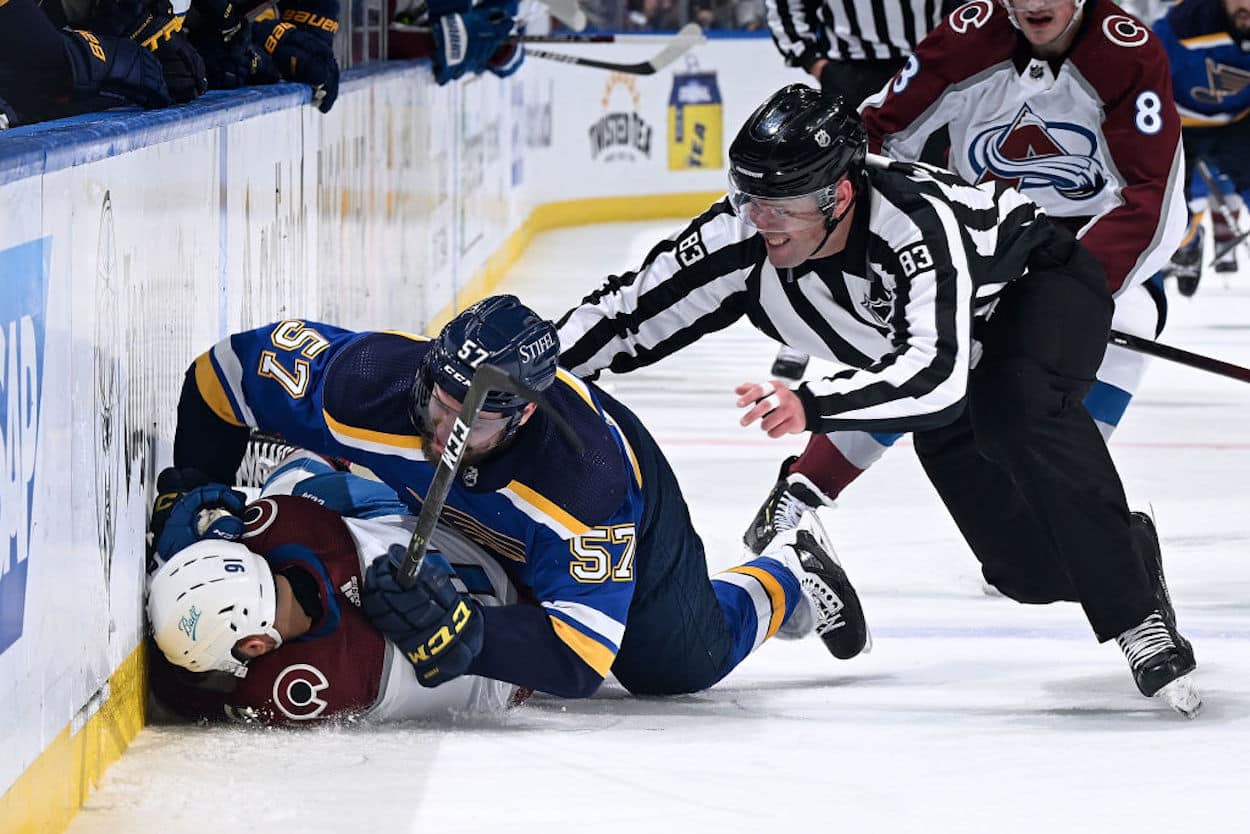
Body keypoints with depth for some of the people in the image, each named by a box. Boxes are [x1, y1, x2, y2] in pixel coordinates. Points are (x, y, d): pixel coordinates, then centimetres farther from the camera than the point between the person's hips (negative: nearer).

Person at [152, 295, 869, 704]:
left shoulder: (592, 481, -47)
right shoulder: (367, 378, -41)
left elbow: (581, 661, -49)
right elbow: (225, 372, -24)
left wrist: (464, 636, -63)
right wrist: (188, 491, -21)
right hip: (460, 522, 4)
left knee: (683, 663, 7)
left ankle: (788, 582, 36)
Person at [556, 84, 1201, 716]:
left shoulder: (918, 221, -42)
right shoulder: (742, 236, -25)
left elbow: (936, 375, -52)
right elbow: (629, 309, -16)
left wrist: (814, 407, -64)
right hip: (957, 347, 6)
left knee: (1020, 409, -40)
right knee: (1030, 569, -3)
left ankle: (1138, 619, -31)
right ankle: (1128, 553, 33)